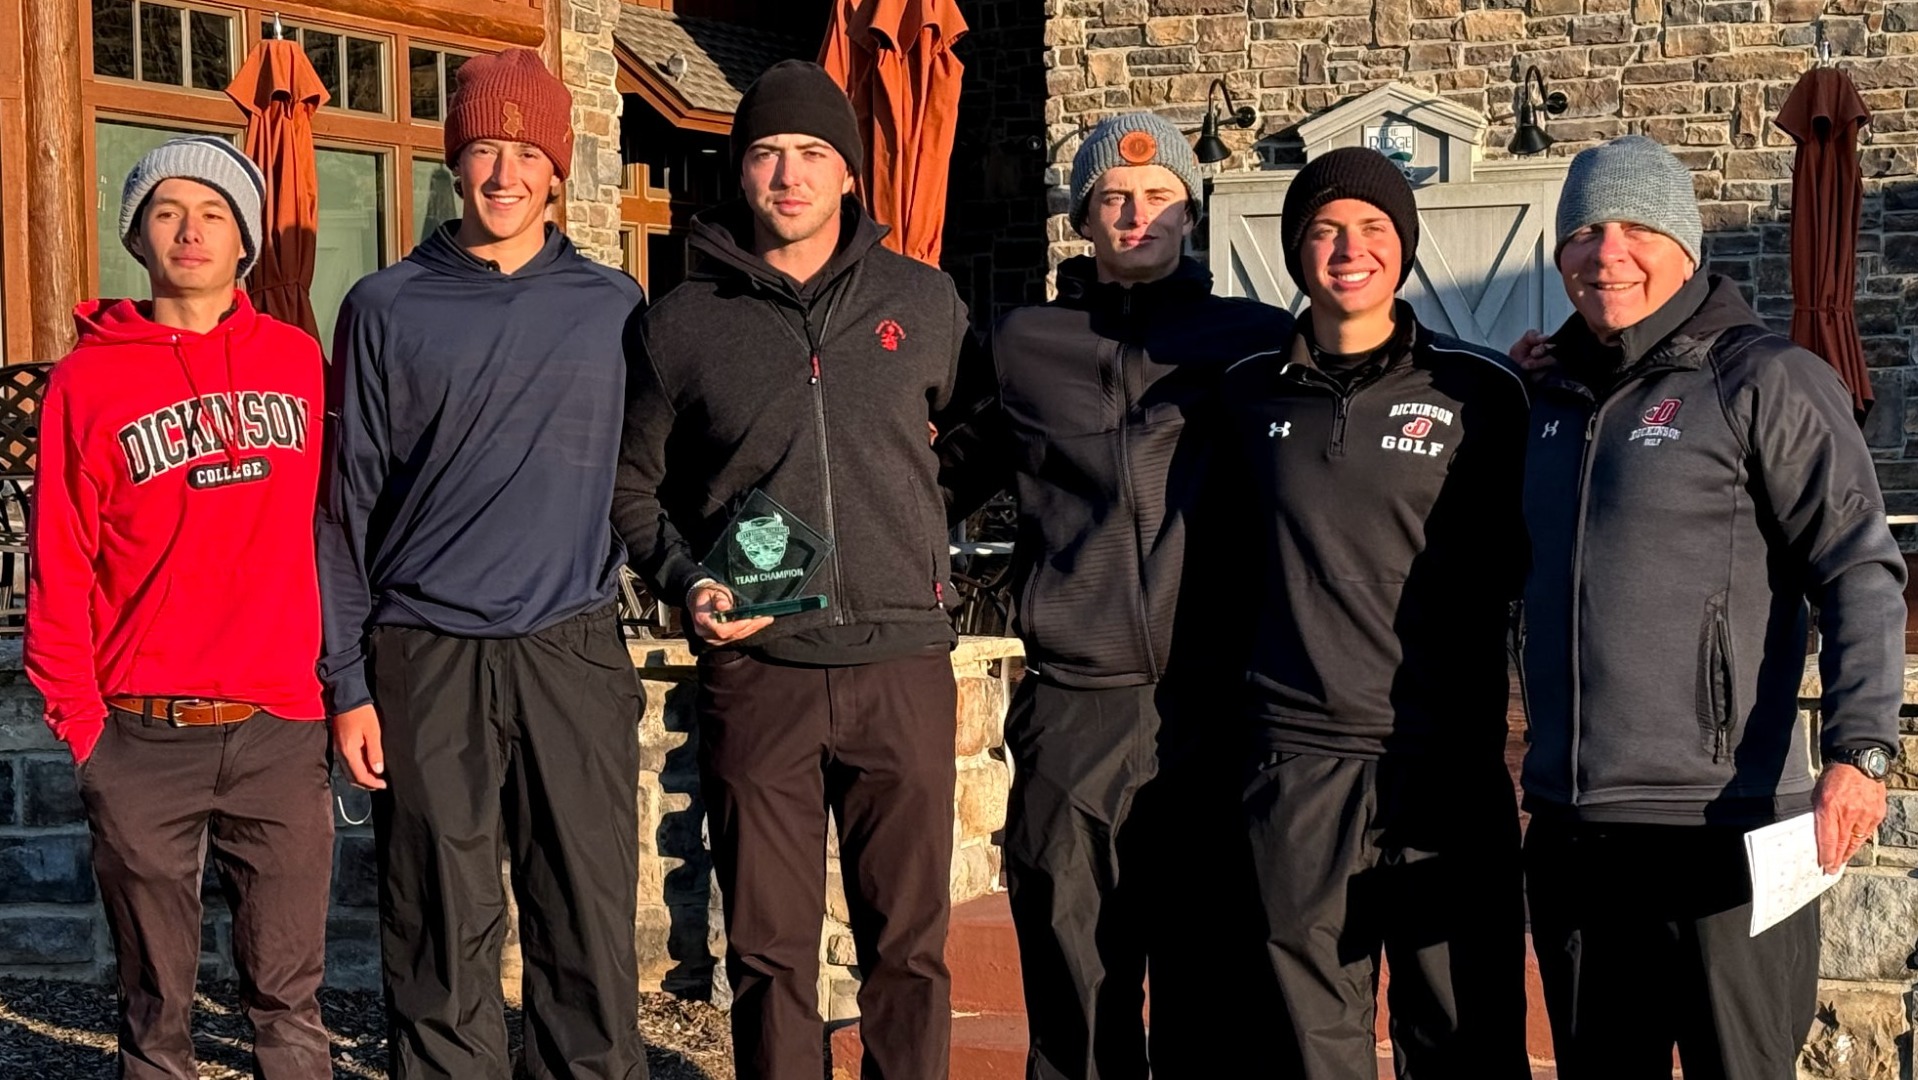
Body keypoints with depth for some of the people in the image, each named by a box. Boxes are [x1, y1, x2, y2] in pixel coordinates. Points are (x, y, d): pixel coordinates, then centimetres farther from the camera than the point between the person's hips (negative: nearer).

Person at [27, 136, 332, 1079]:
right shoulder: (88, 381, 2)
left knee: (288, 994, 7)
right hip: (144, 741, -1)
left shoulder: (297, 362, 8)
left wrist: (334, 675, 7)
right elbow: (58, 573, 2)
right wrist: (82, 722, -3)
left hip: (281, 728, 1)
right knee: (157, 1003, 8)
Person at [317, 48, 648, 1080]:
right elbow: (346, 505, 5)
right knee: (441, 934, 3)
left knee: (591, 926, 2)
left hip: (574, 650, 1)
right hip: (426, 656, -1)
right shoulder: (385, 308, 6)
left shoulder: (613, 307, 9)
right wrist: (346, 683, 1)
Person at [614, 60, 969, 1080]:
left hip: (904, 667, 0)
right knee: (769, 951, 7)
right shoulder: (680, 324, 5)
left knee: (908, 945, 7)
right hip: (754, 677, 0)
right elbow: (634, 485, 13)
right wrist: (687, 584, -4)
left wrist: (935, 567, 11)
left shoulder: (924, 302, 6)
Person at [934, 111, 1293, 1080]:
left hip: (1215, 713, -1)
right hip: (1072, 714, 1)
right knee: (1074, 991, 6)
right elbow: (946, 481, 22)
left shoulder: (1259, 343, 8)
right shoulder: (1023, 348, 12)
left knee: (1209, 993, 5)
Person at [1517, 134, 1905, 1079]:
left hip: (1719, 827, -6)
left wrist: (1858, 747, -22)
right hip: (1569, 832, 6)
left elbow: (1861, 570, -11)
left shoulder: (1764, 380, -4)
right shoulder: (1557, 398, 15)